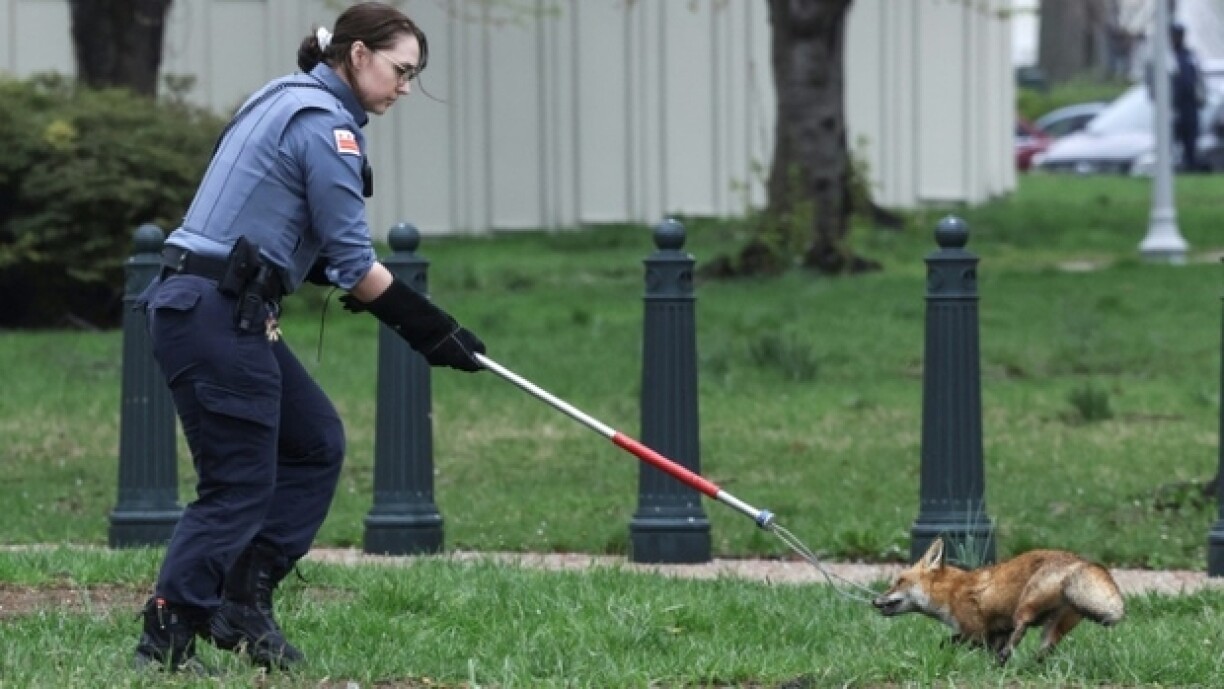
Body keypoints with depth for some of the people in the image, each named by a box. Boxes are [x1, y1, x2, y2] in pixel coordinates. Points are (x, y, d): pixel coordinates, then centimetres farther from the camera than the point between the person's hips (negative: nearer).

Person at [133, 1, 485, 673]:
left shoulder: (284, 101, 18)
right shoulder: (326, 125, -12)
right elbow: (353, 265, -12)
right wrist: (431, 331, -7)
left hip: (230, 312, 10)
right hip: (217, 316, -10)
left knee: (316, 443, 14)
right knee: (239, 486, -7)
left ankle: (244, 602, 13)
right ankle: (165, 639, -5)